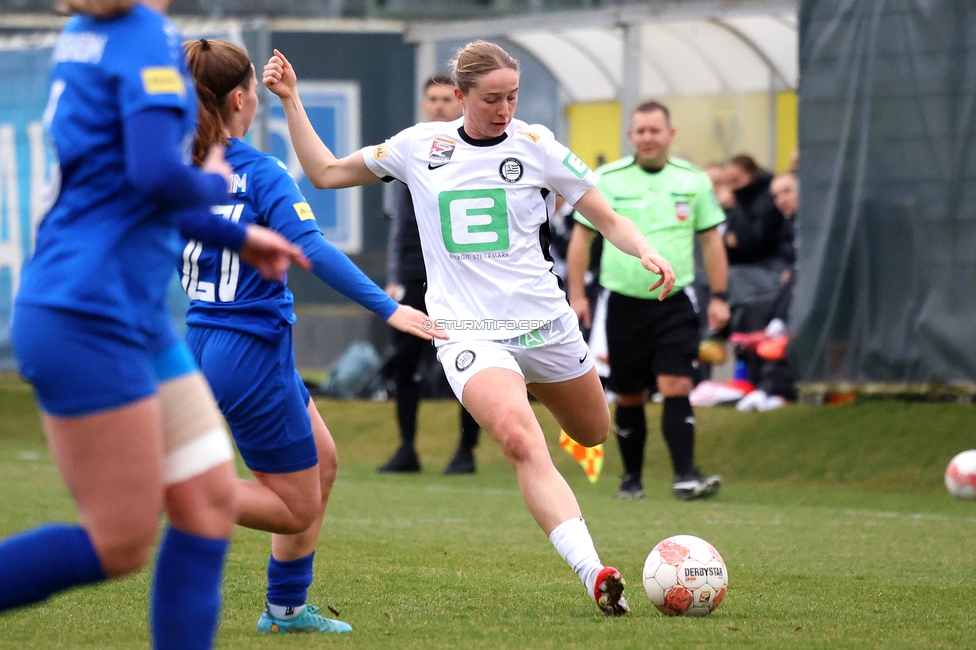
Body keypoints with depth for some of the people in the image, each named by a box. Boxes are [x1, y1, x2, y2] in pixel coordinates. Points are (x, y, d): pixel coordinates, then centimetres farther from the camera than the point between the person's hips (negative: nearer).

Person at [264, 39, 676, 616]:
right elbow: (325, 172, 14)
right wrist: (292, 101, 8)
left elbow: (608, 219, 1)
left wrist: (646, 251, -18)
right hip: (469, 332, -2)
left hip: (543, 322, 2)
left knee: (593, 435, 20)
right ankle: (595, 575, -35)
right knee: (523, 444, -28)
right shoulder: (420, 146, 3)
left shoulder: (535, 145, -1)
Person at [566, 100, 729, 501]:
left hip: (675, 302, 0)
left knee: (676, 387, -14)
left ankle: (685, 476, -17)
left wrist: (719, 296, 4)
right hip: (624, 302, 0)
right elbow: (581, 237, 5)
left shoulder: (693, 181, 3)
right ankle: (631, 479, 20)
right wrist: (576, 294, -1)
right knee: (629, 397, 6)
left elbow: (711, 239, 9)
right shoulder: (606, 181, 0)